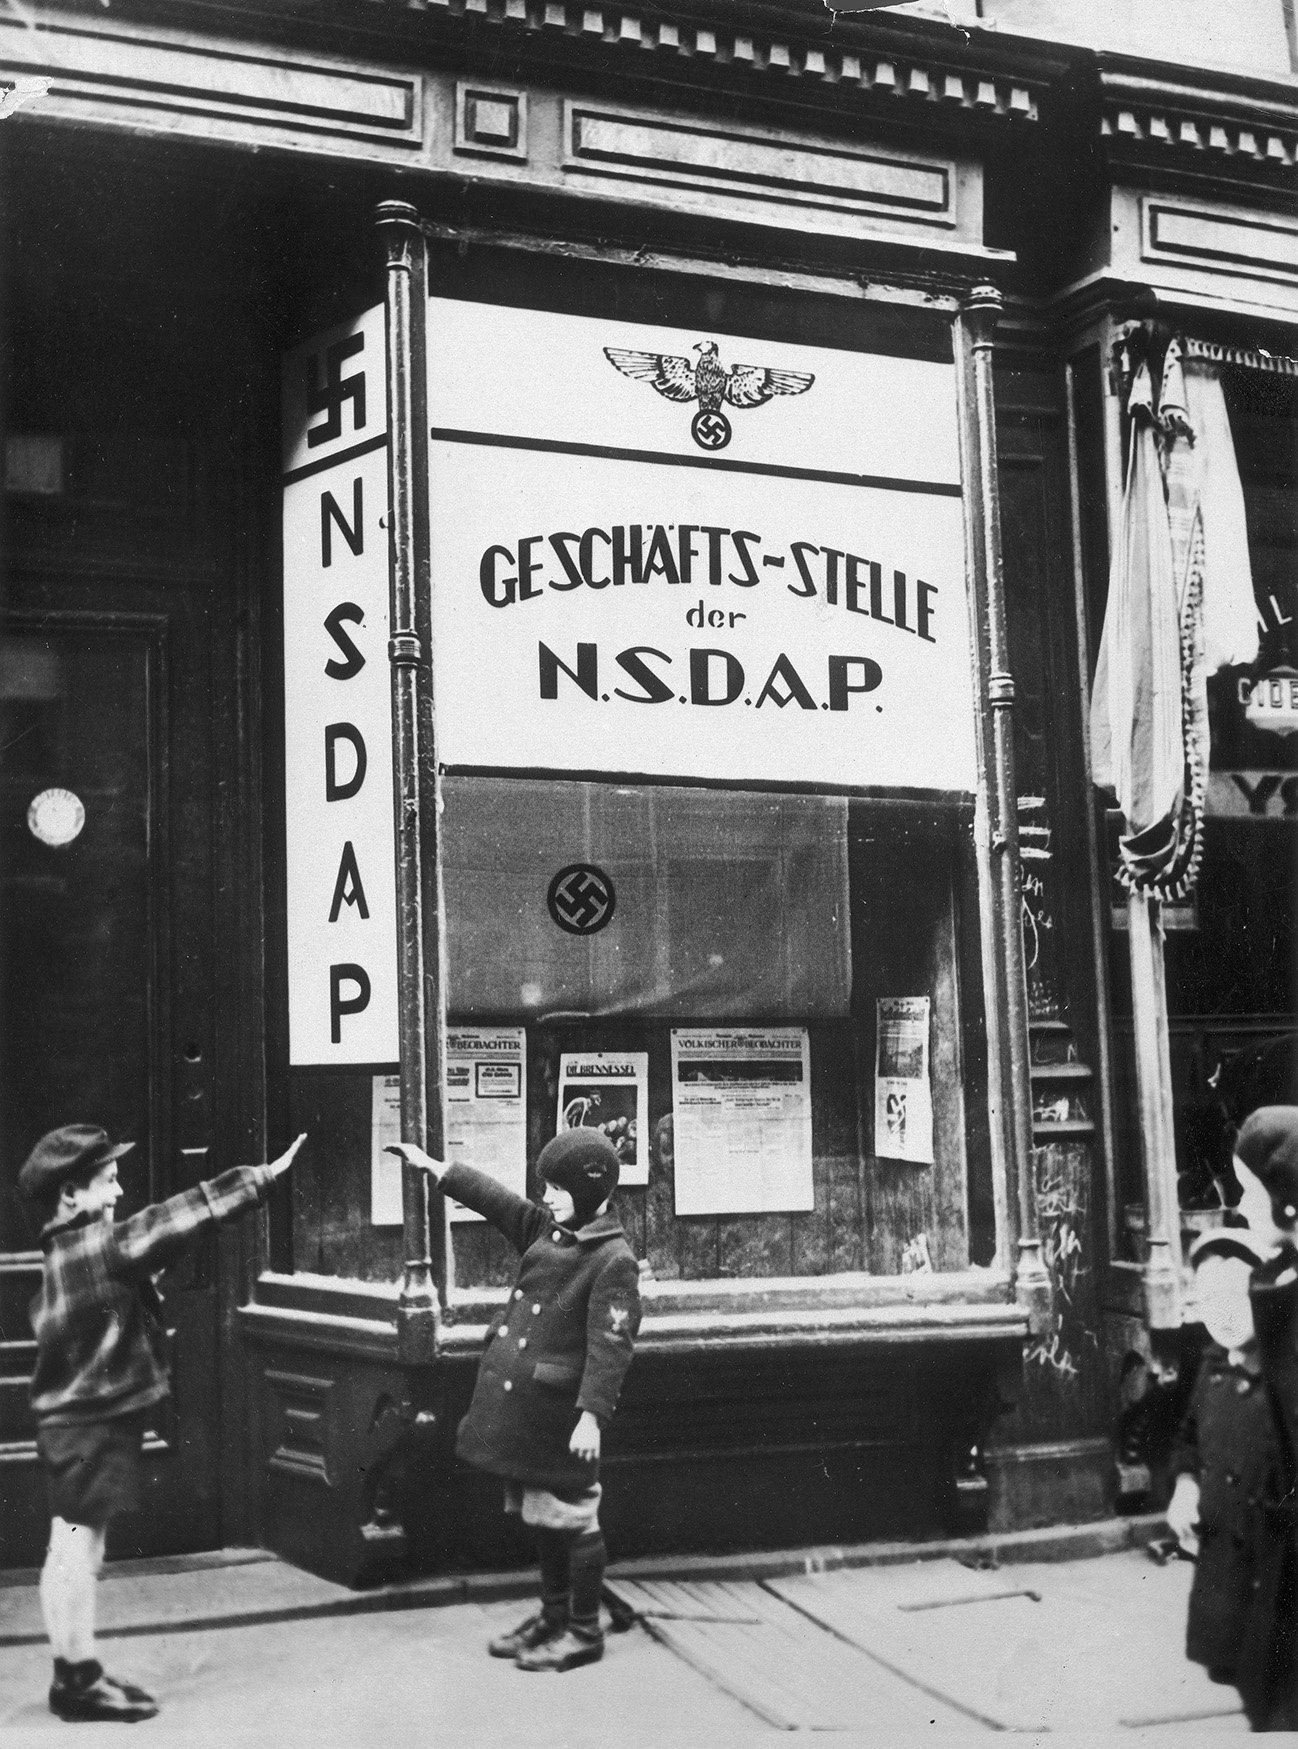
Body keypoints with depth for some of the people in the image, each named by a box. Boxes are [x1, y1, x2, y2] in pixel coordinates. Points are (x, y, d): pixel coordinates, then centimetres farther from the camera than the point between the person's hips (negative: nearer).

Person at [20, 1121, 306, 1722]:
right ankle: (80, 1678, 5)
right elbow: (179, 1217, -23)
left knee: (71, 1550, 13)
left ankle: (72, 1675, 20)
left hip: (72, 1420, 10)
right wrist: (263, 1177, -21)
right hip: (91, 1425, -10)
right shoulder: (97, 1248, -20)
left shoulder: (68, 1252, 10)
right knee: (79, 1549, -2)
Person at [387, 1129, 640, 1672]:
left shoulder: (614, 1261, -16)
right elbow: (495, 1200, 18)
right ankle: (553, 1616, 31)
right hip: (520, 1405, 9)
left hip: (559, 1415, -8)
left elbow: (611, 1345, -21)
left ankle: (584, 1633, 13)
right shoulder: (545, 1230, 9)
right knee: (541, 1518, 18)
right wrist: (435, 1168, 19)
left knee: (571, 1520, 2)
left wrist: (592, 1414, -27)